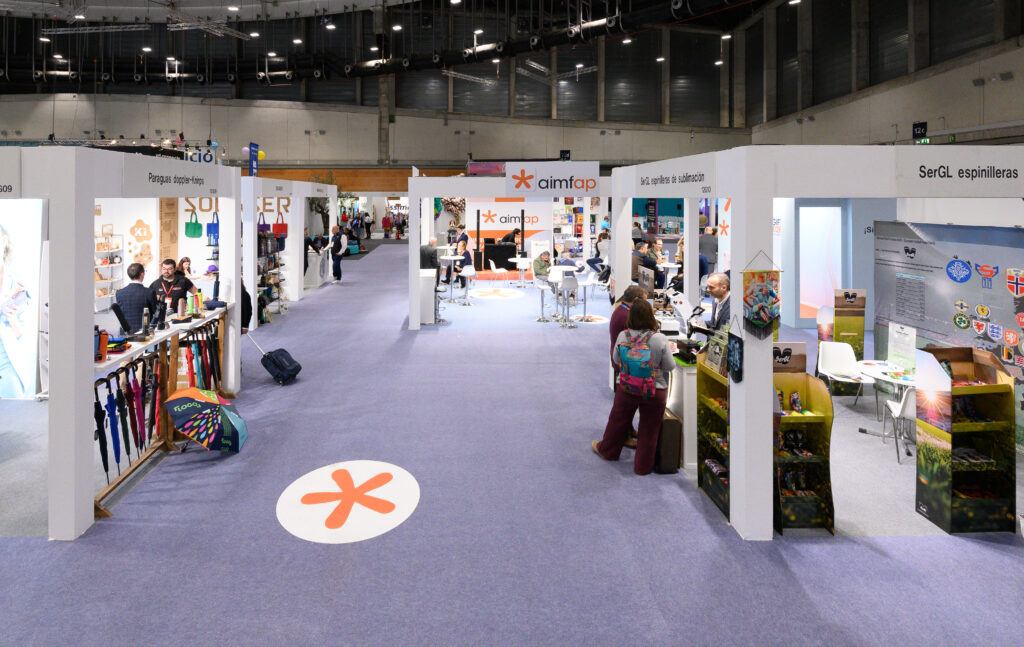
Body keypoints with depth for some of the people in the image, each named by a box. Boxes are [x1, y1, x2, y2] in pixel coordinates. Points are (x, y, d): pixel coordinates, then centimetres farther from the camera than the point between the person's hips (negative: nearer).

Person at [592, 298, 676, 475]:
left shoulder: (622, 336, -13)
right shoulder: (660, 340, -21)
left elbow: (616, 360, 2)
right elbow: (670, 366, -11)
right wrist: (668, 350, 6)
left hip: (625, 389, 3)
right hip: (654, 392, -2)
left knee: (619, 421, 23)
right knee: (648, 429, 14)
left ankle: (607, 450, 46)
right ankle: (643, 465, 27)